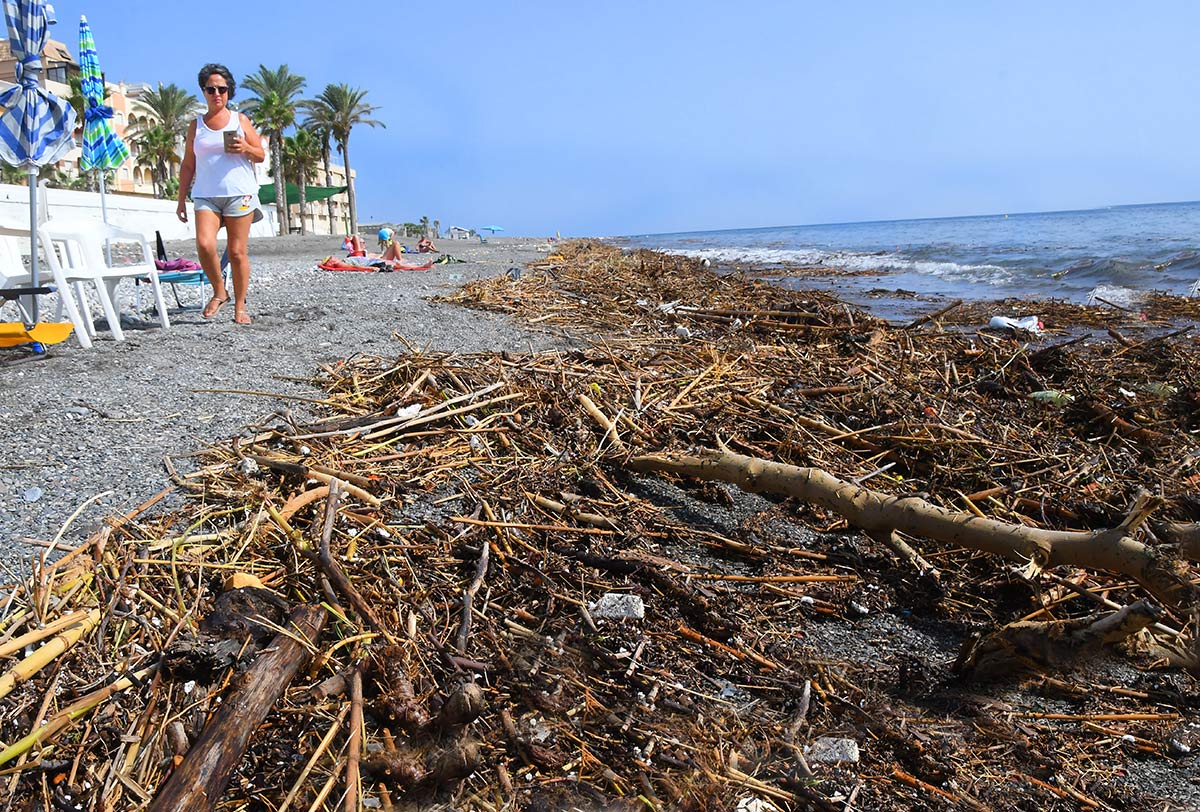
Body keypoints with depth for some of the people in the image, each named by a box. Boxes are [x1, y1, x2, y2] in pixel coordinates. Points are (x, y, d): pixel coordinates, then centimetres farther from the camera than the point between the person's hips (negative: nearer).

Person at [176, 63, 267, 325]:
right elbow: (188, 165, 15)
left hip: (239, 194, -1)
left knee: (237, 252, -3)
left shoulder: (240, 120, 10)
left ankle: (240, 306, 5)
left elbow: (261, 155, 10)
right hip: (206, 195, 2)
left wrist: (246, 148, -12)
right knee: (204, 244, -19)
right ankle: (219, 292, 1)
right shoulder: (196, 125, 14)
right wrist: (181, 199, 10)